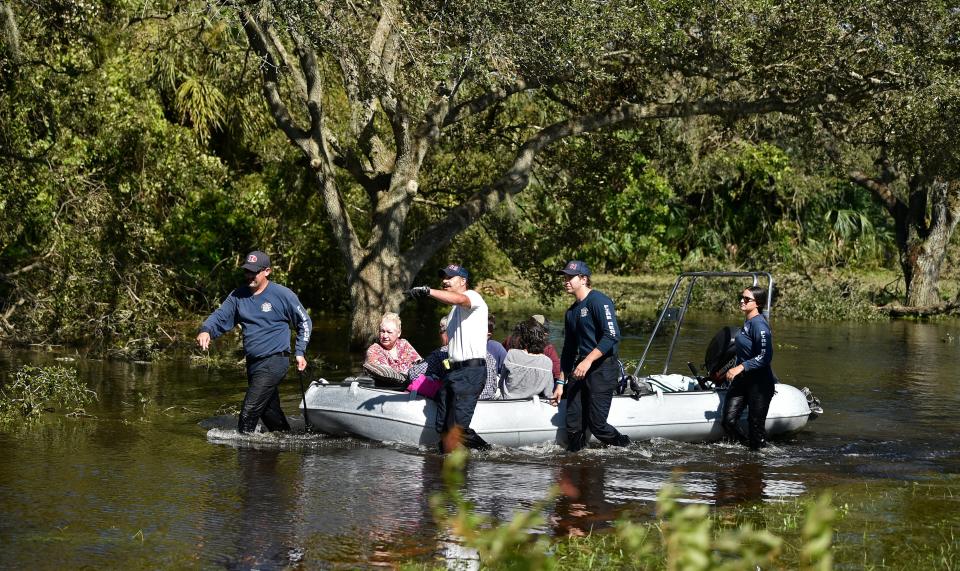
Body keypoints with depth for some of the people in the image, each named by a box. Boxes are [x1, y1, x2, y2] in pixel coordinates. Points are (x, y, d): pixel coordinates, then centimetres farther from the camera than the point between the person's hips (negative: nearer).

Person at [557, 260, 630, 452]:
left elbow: (612, 336, -21)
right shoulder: (571, 312, 17)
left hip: (603, 368, -8)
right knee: (574, 426, -1)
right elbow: (568, 349, 24)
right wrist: (561, 383, 21)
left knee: (596, 425, -9)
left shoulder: (598, 301, -10)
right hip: (580, 369, 8)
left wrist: (588, 360, -25)